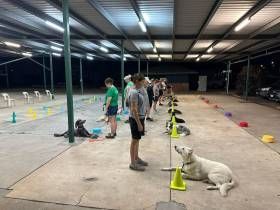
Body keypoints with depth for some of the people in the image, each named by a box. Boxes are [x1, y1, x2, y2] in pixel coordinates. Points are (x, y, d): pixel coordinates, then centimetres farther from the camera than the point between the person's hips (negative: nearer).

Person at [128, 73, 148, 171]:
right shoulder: (134, 92, -20)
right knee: (134, 140, 1)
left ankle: (136, 158, 33)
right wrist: (139, 123, -22)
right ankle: (133, 163, 13)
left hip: (140, 118, 9)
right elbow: (134, 109, -23)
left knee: (137, 140, 18)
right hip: (136, 119, -9)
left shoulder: (138, 91, 9)